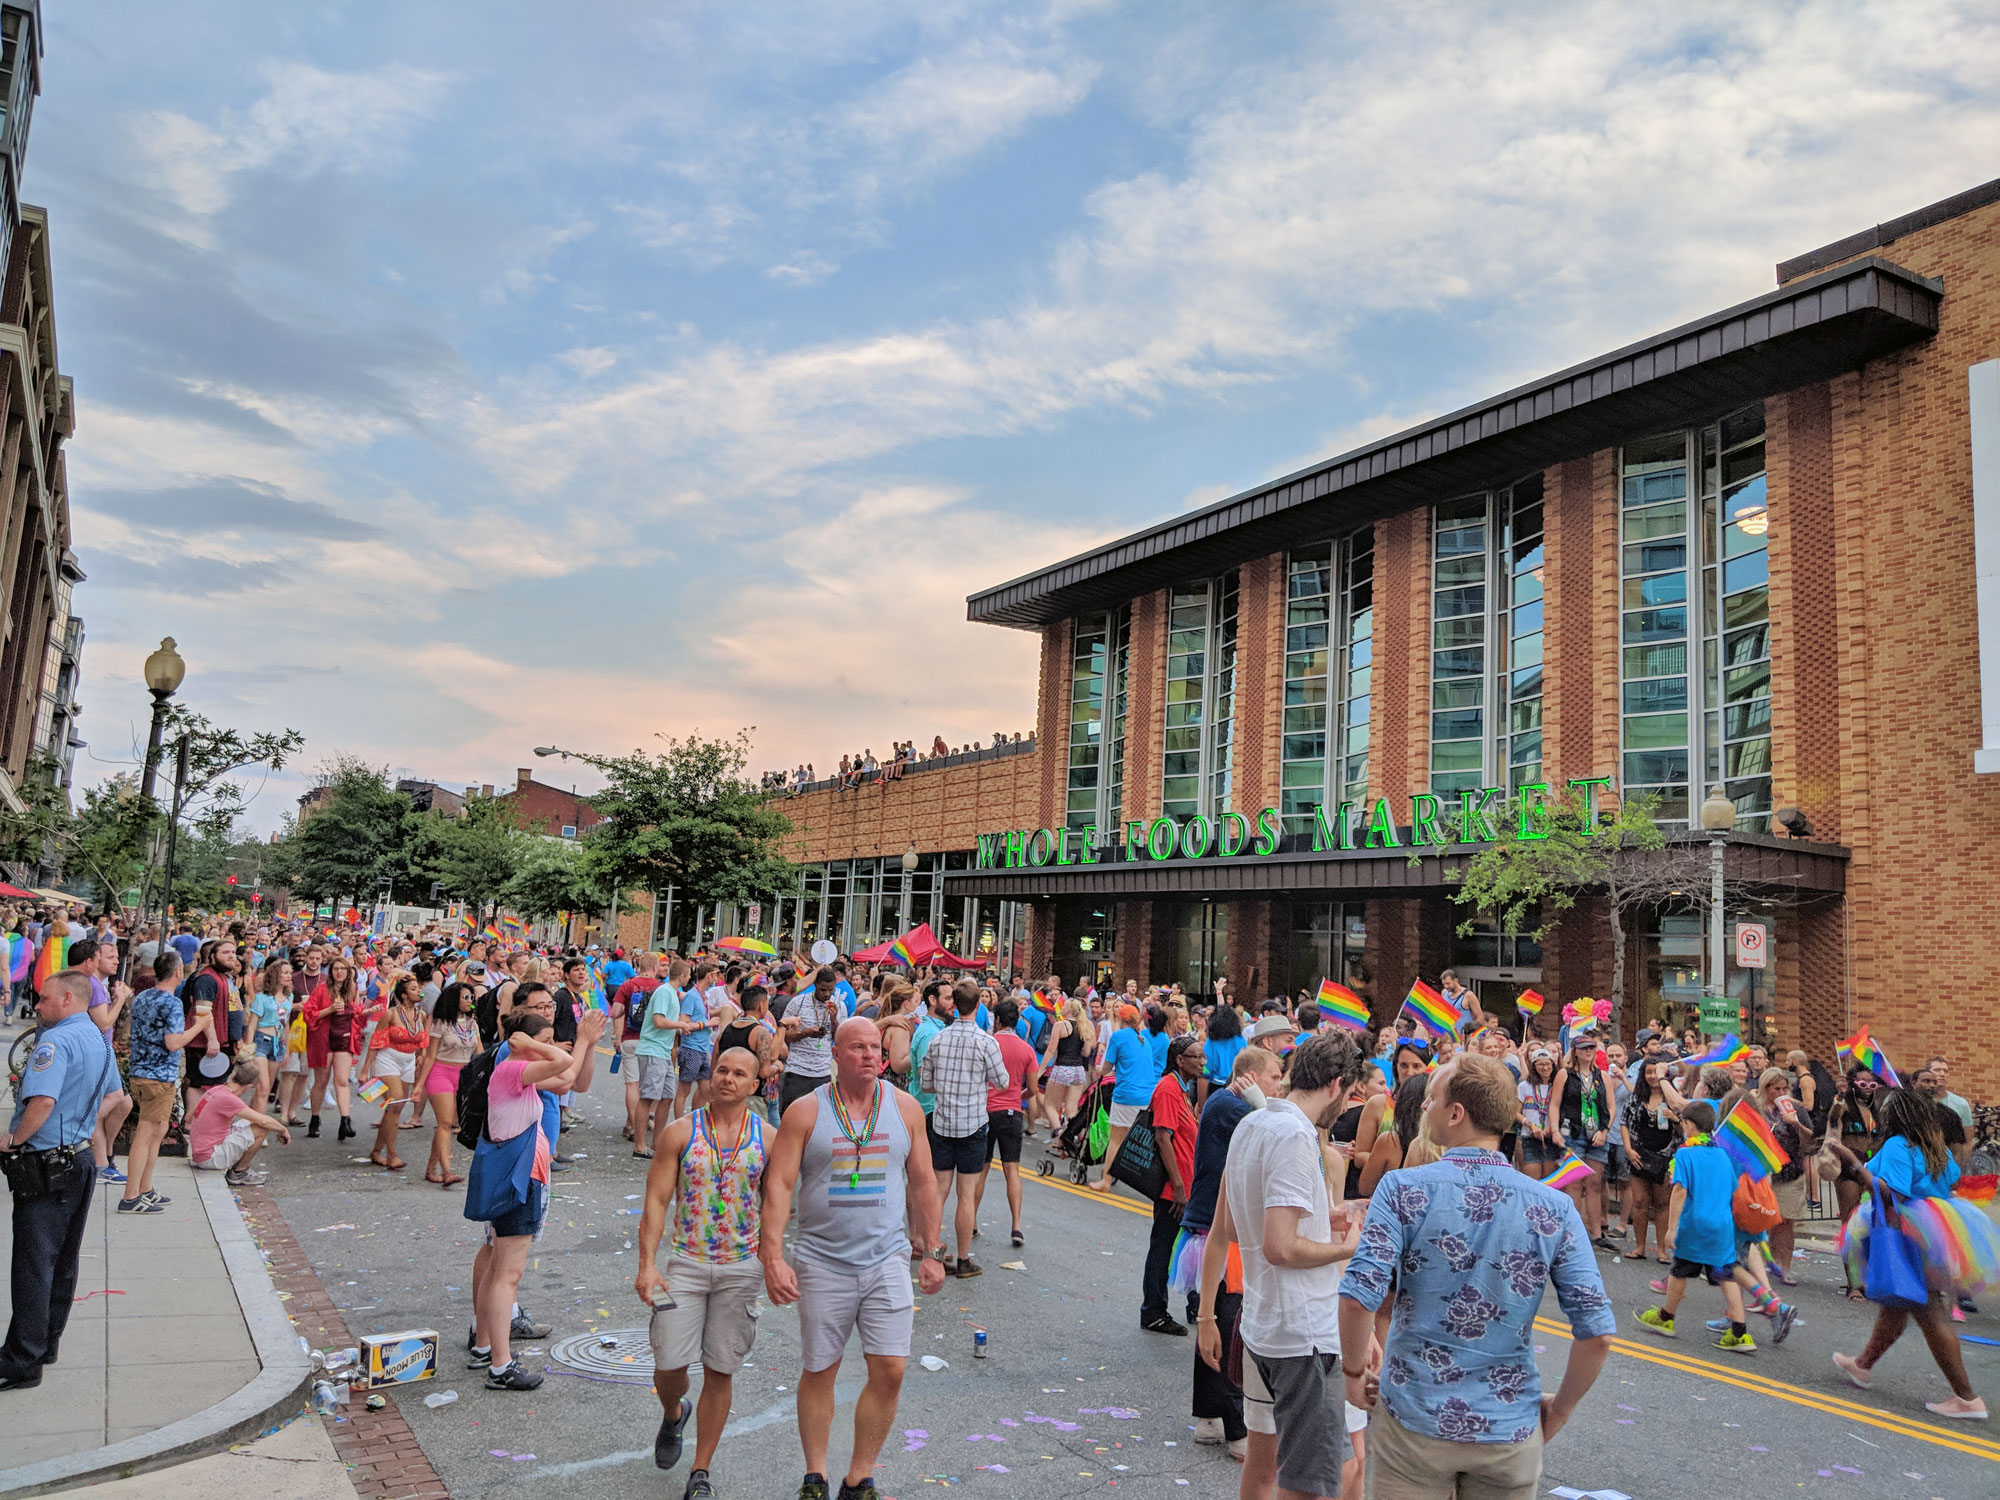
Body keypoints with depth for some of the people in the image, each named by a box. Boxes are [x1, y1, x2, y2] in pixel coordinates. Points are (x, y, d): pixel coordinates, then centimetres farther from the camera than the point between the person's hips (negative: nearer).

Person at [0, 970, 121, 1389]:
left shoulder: (56, 1041, -19)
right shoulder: (99, 1040, 10)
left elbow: (43, 1101, -30)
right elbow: (112, 1095, 22)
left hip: (46, 1166, -9)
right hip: (81, 1159, 9)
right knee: (63, 1260, 16)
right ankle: (46, 1343, 28)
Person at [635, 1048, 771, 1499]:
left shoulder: (768, 1137, 0)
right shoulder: (680, 1133, -3)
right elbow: (656, 1201, -3)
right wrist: (646, 1264, -10)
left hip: (742, 1267, 0)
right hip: (685, 1262, 0)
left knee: (720, 1372, 4)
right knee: (669, 1364, 0)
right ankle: (673, 1415, 37)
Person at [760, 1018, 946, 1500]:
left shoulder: (905, 1108, 3)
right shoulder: (805, 1111, -4)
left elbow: (923, 1183, 10)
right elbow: (778, 1185, -7)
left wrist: (932, 1252, 9)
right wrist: (772, 1258, -16)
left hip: (887, 1260, 2)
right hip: (822, 1262, -1)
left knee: (890, 1371, -3)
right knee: (819, 1371, 9)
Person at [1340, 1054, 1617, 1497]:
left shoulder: (1403, 1189, -13)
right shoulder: (1554, 1208, -6)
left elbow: (1359, 1297, -21)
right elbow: (1597, 1332, -8)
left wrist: (1353, 1371, -4)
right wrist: (1560, 1409, 6)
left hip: (1413, 1421, -2)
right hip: (1511, 1429, 2)